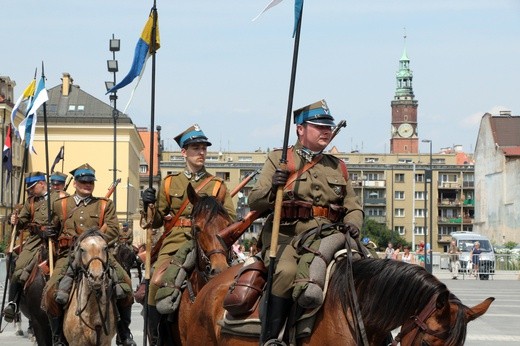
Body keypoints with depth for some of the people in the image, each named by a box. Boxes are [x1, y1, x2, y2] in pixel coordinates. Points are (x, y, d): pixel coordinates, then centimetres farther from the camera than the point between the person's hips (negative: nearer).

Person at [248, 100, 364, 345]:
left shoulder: (337, 167, 21)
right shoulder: (279, 160, 9)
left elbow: (353, 207, 19)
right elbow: (254, 202, 3)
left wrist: (353, 224, -5)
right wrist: (272, 189, -20)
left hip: (327, 238, 4)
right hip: (286, 236, -4)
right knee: (287, 271, -34)